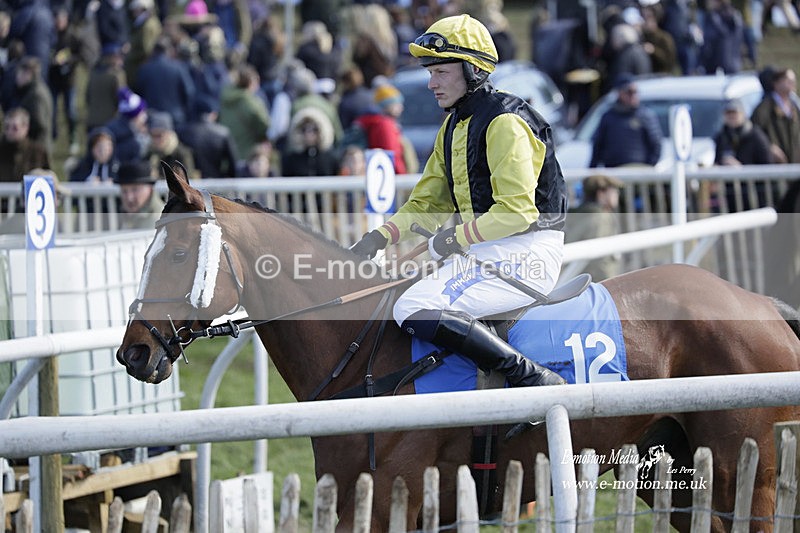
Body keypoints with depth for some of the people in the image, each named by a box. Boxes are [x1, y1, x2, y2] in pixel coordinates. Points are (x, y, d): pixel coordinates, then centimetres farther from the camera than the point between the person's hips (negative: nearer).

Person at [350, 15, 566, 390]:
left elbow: (517, 211, -22)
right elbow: (425, 204, 19)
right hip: (482, 251, 11)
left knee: (416, 310, -27)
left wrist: (456, 239, -17)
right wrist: (380, 237, 3)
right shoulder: (454, 127, 16)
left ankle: (531, 377, -29)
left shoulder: (505, 122, -14)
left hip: (524, 253, -11)